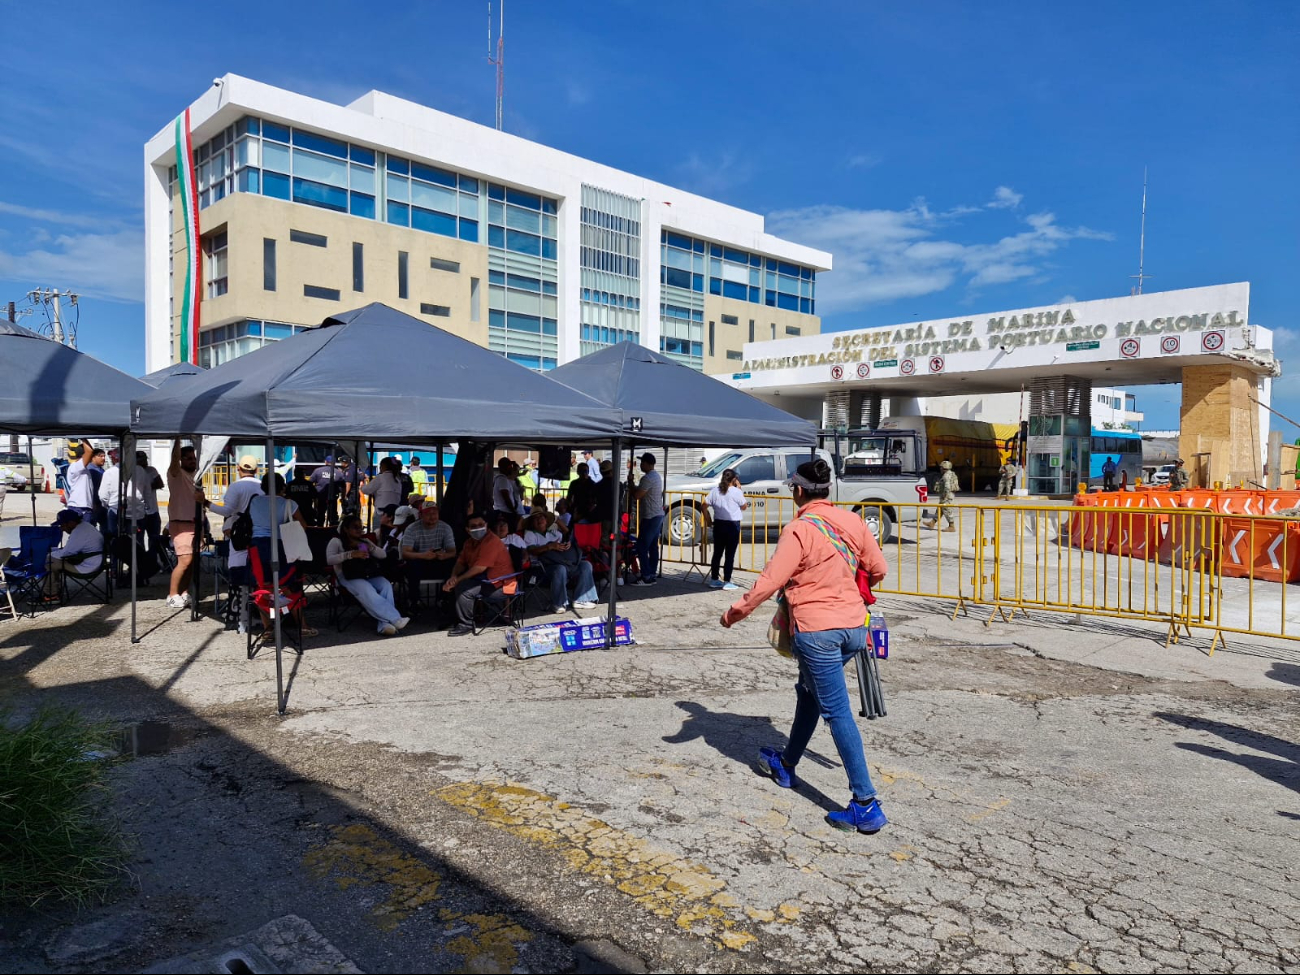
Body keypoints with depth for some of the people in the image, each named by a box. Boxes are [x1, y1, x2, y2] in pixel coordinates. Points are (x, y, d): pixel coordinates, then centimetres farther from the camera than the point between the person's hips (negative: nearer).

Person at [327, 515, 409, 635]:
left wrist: (370, 548, -1)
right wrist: (351, 554, -17)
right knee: (367, 591, -37)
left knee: (386, 585, -30)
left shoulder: (365, 541, 27)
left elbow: (383, 554, 18)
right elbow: (329, 559, -7)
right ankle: (395, 619, -44)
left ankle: (385, 623, -43)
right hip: (349, 577, -4)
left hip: (370, 575, 4)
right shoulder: (336, 541, 12)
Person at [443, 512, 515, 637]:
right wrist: (454, 576, -10)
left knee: (463, 588, -28)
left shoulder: (491, 541, -20)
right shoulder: (470, 542, 11)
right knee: (448, 585, 7)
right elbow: (461, 562, 12)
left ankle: (466, 624, -13)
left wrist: (457, 580, -21)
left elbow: (480, 568, -26)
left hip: (499, 584, -10)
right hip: (482, 579, 10)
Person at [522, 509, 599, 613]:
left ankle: (581, 600, -14)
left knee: (586, 565, -14)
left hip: (565, 561, 6)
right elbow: (531, 550, -6)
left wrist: (568, 543, -2)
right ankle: (559, 604, -28)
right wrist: (550, 546, -19)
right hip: (547, 564, -6)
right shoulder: (530, 534, 12)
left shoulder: (554, 531, 31)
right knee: (560, 569, -39)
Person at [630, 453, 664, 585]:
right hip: (658, 515, 10)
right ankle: (652, 575, 16)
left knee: (642, 547, -7)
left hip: (650, 517, -10)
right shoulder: (657, 476, 14)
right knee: (653, 546, 12)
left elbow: (637, 495, -18)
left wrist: (630, 483, -4)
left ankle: (646, 577, -7)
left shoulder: (647, 478, -19)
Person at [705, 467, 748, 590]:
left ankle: (714, 579, 19)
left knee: (717, 553, 13)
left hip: (718, 525, 5)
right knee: (730, 555, 1)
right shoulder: (736, 492, -10)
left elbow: (704, 505, 0)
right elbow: (744, 507, 3)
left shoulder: (715, 491, 2)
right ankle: (727, 582, 2)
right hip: (733, 525, -5)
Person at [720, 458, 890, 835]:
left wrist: (735, 612, -4)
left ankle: (866, 804, -1)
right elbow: (878, 569, 10)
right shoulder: (853, 521, 3)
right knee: (808, 692, 24)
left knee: (837, 711, -2)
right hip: (853, 625, 7)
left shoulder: (799, 529, -15)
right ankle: (786, 764, 40)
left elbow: (770, 581, -17)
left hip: (816, 629, -7)